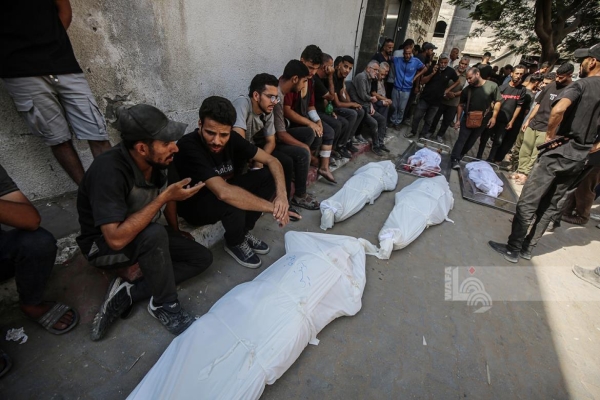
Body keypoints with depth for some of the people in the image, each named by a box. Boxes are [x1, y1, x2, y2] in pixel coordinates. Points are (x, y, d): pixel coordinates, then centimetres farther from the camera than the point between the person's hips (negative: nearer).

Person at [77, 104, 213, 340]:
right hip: (104, 246, -6)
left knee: (202, 258, -3)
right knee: (155, 234, -38)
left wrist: (176, 232, 11)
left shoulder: (157, 160, -14)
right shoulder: (109, 171, -33)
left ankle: (127, 294, -6)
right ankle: (164, 306, -15)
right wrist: (164, 197, -37)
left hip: (143, 236, 7)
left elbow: (167, 196, 6)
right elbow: (117, 238, -38)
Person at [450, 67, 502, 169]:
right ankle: (455, 159, -13)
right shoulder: (467, 90, -6)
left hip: (482, 120, 0)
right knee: (461, 139, -10)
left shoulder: (492, 86, -11)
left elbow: (497, 101, -4)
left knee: (471, 141, 10)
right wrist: (458, 120, 0)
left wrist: (494, 117, -10)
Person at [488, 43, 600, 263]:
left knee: (527, 202, -1)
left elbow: (559, 109, -32)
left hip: (558, 153, -8)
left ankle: (512, 250, 6)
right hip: (579, 158, 8)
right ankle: (527, 248, 22)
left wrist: (550, 134, -17)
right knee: (551, 205, 13)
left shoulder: (581, 84, -10)